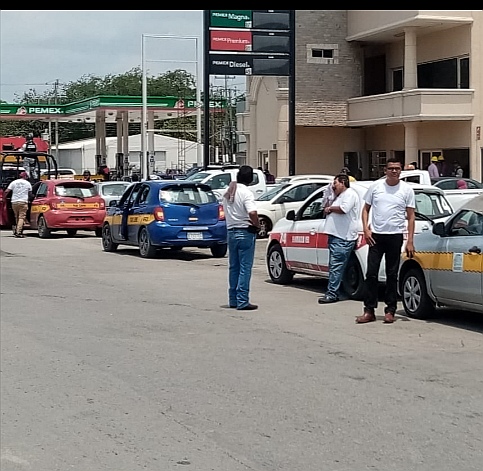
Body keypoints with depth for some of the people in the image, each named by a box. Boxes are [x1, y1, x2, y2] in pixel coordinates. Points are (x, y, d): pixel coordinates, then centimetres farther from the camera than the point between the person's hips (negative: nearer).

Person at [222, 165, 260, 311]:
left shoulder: (228, 193, 9)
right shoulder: (246, 193, -14)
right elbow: (252, 213, -26)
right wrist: (258, 225, -11)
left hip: (231, 232, 7)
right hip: (245, 232, -7)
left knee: (233, 267, 14)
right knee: (245, 268, -4)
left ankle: (233, 300, 18)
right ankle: (242, 301, -6)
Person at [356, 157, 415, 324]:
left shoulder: (407, 189, 2)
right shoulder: (375, 186, 5)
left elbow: (410, 216, 2)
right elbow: (366, 209, 12)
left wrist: (410, 241, -4)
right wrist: (366, 229, -2)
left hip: (395, 236, -1)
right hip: (376, 235, 1)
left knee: (392, 275, 5)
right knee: (371, 273, -2)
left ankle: (390, 311, 12)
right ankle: (369, 311, 2)